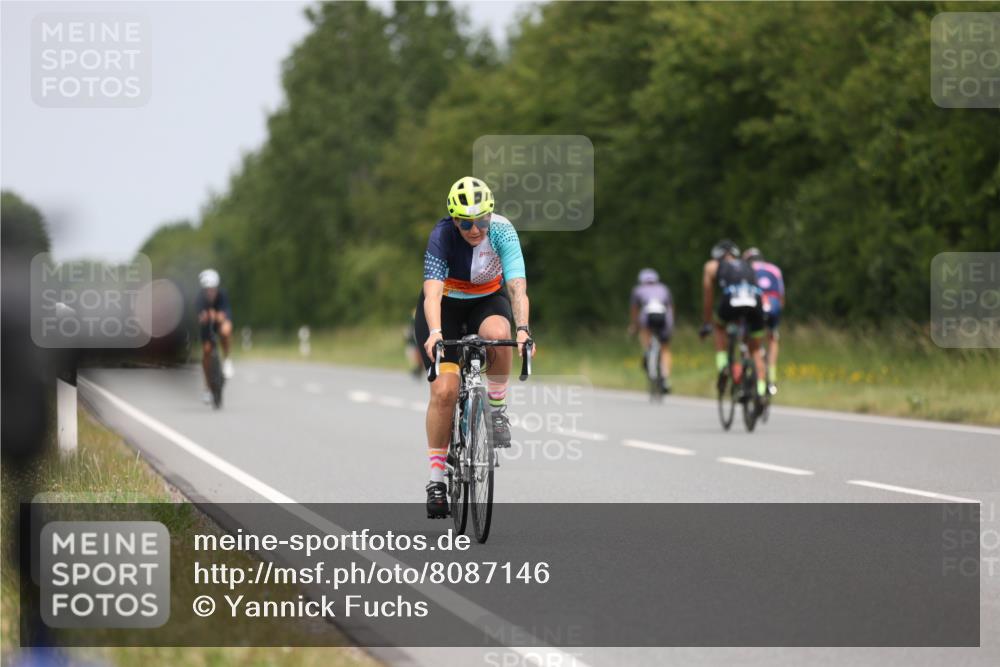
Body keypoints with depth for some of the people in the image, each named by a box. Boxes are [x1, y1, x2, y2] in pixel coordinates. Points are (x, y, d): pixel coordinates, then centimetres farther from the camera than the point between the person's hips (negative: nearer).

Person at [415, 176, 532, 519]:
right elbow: (432, 292, -38)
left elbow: (517, 286, -34)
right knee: (444, 390, -16)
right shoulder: (442, 235, -28)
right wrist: (435, 333, -56)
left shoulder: (502, 231, -24)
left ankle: (497, 408, -13)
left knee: (499, 335, -36)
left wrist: (522, 329, -51)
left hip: (488, 301, 1)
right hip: (445, 307, -1)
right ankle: (436, 475, -3)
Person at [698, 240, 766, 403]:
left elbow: (707, 298, 33)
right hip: (755, 303, 2)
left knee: (719, 326, 32)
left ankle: (722, 366, 15)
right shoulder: (747, 266, 38)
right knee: (755, 349, 19)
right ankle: (761, 389, 4)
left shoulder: (712, 266, 29)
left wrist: (706, 324, 44)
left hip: (731, 301, -2)